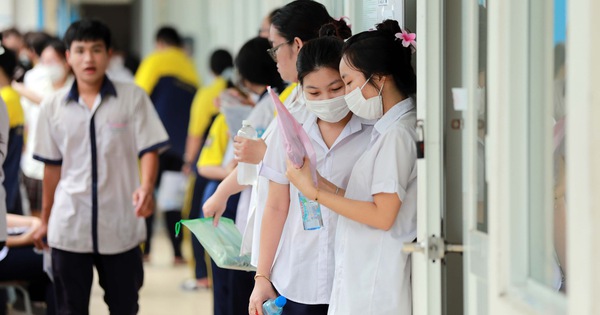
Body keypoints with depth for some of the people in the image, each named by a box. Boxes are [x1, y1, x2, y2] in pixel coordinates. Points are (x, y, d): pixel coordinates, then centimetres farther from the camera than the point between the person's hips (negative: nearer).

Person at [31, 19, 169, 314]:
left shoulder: (133, 97, -3)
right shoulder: (52, 106, 3)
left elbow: (148, 149, -6)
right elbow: (52, 166, 10)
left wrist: (146, 187, -26)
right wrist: (45, 220, 14)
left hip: (121, 223, -1)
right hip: (69, 225, 1)